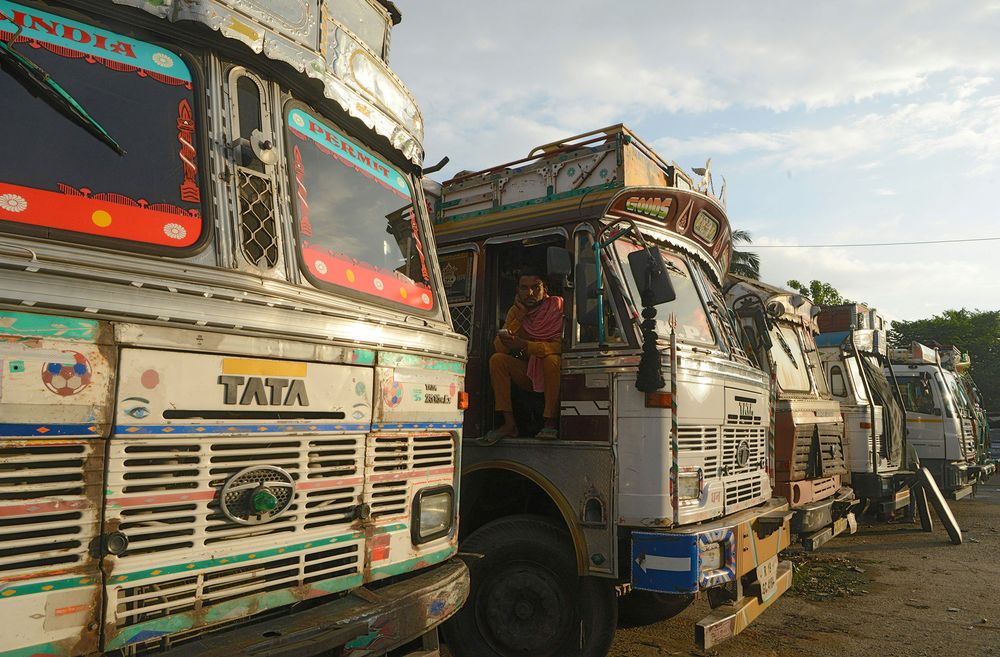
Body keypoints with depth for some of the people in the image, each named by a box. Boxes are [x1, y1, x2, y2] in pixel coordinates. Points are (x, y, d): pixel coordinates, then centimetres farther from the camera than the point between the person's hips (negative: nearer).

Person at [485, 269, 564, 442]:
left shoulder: (557, 307, -13)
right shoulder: (515, 311, 1)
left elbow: (560, 346, -25)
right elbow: (499, 348, -10)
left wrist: (525, 345, -36)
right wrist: (519, 318, -19)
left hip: (554, 372, -4)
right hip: (528, 373, 4)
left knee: (551, 359, -34)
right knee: (497, 359, -17)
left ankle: (551, 423, -26)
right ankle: (509, 423, -19)